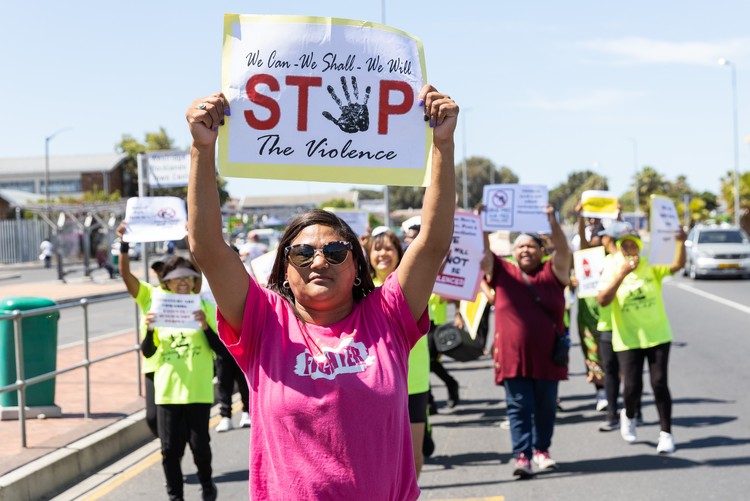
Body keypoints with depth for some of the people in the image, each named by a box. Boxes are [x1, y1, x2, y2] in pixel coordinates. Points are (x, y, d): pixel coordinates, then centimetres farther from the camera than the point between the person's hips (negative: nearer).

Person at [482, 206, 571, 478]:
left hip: (547, 356, 1)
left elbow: (563, 250, -9)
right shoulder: (502, 271, 7)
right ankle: (521, 455, 1)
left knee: (546, 406, 11)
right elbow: (482, 252, -2)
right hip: (513, 357, -1)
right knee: (519, 407, 0)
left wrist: (551, 222, -23)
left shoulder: (553, 272, 6)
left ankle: (541, 450, 26)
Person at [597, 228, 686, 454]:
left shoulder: (652, 269, 0)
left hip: (657, 337, 1)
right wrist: (622, 274, -25)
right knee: (632, 386, -3)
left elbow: (678, 265, -15)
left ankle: (666, 433, 7)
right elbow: (602, 300, -17)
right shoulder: (611, 272, -2)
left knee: (659, 384, -3)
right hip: (627, 340, 0)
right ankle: (628, 416, 30)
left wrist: (681, 242, -32)